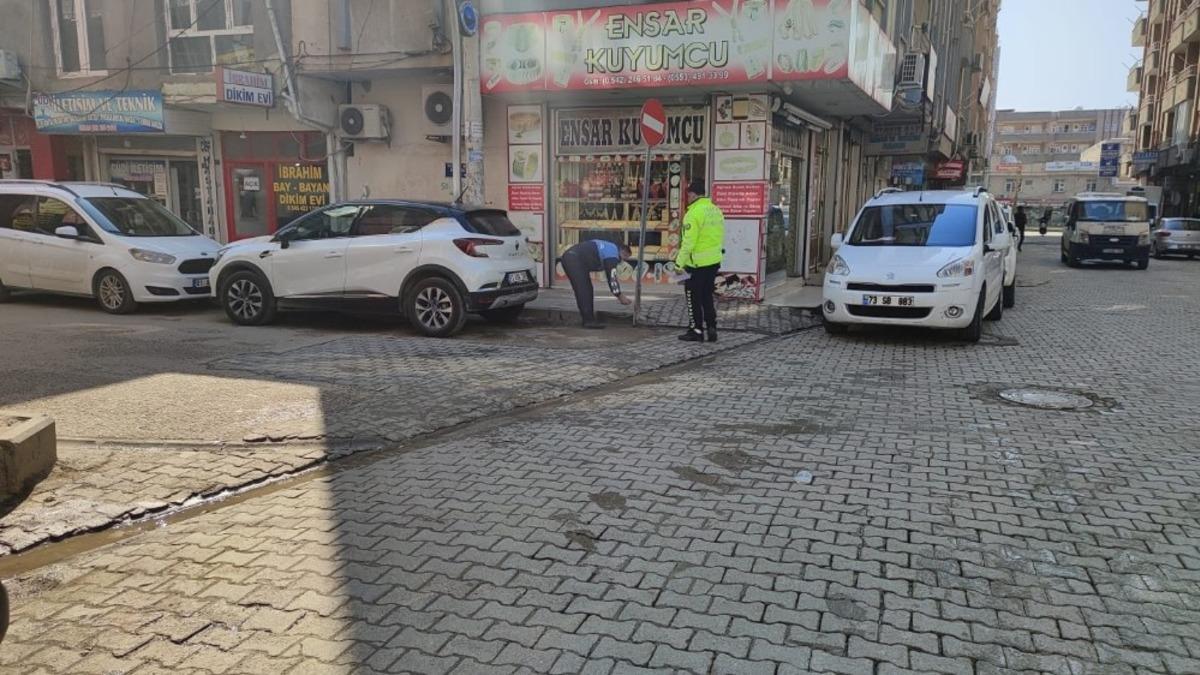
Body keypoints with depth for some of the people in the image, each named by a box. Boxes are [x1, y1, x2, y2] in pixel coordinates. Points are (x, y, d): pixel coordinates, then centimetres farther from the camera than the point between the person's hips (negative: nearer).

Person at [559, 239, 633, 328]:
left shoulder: (608, 248, 22)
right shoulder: (613, 254, -8)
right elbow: (612, 277, -9)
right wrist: (620, 296, 0)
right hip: (574, 260, -10)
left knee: (587, 290, 12)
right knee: (584, 291, -9)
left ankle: (588, 320, 14)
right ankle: (589, 321, -8)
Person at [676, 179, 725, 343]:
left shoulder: (694, 213, -16)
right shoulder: (716, 210, 9)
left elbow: (688, 242, -19)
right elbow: (721, 237, 12)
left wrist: (679, 263, -15)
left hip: (697, 263, -7)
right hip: (714, 261, 7)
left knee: (694, 298, 4)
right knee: (708, 296, 17)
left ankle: (696, 331, 9)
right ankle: (711, 328, 16)